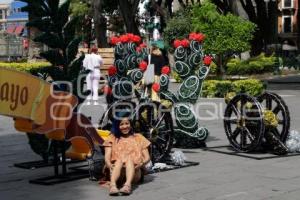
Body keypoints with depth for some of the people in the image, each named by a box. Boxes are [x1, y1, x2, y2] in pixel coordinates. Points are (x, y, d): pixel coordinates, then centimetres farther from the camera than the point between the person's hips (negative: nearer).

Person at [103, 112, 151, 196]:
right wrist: (109, 164, -20)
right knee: (119, 160, -31)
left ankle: (128, 185, -56)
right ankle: (113, 185, -58)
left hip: (134, 172, 0)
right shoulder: (112, 138, 18)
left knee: (129, 159, -30)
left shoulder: (138, 138, 19)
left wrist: (141, 164, -13)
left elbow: (147, 157, 10)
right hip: (116, 171, 0)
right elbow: (107, 157, 4)